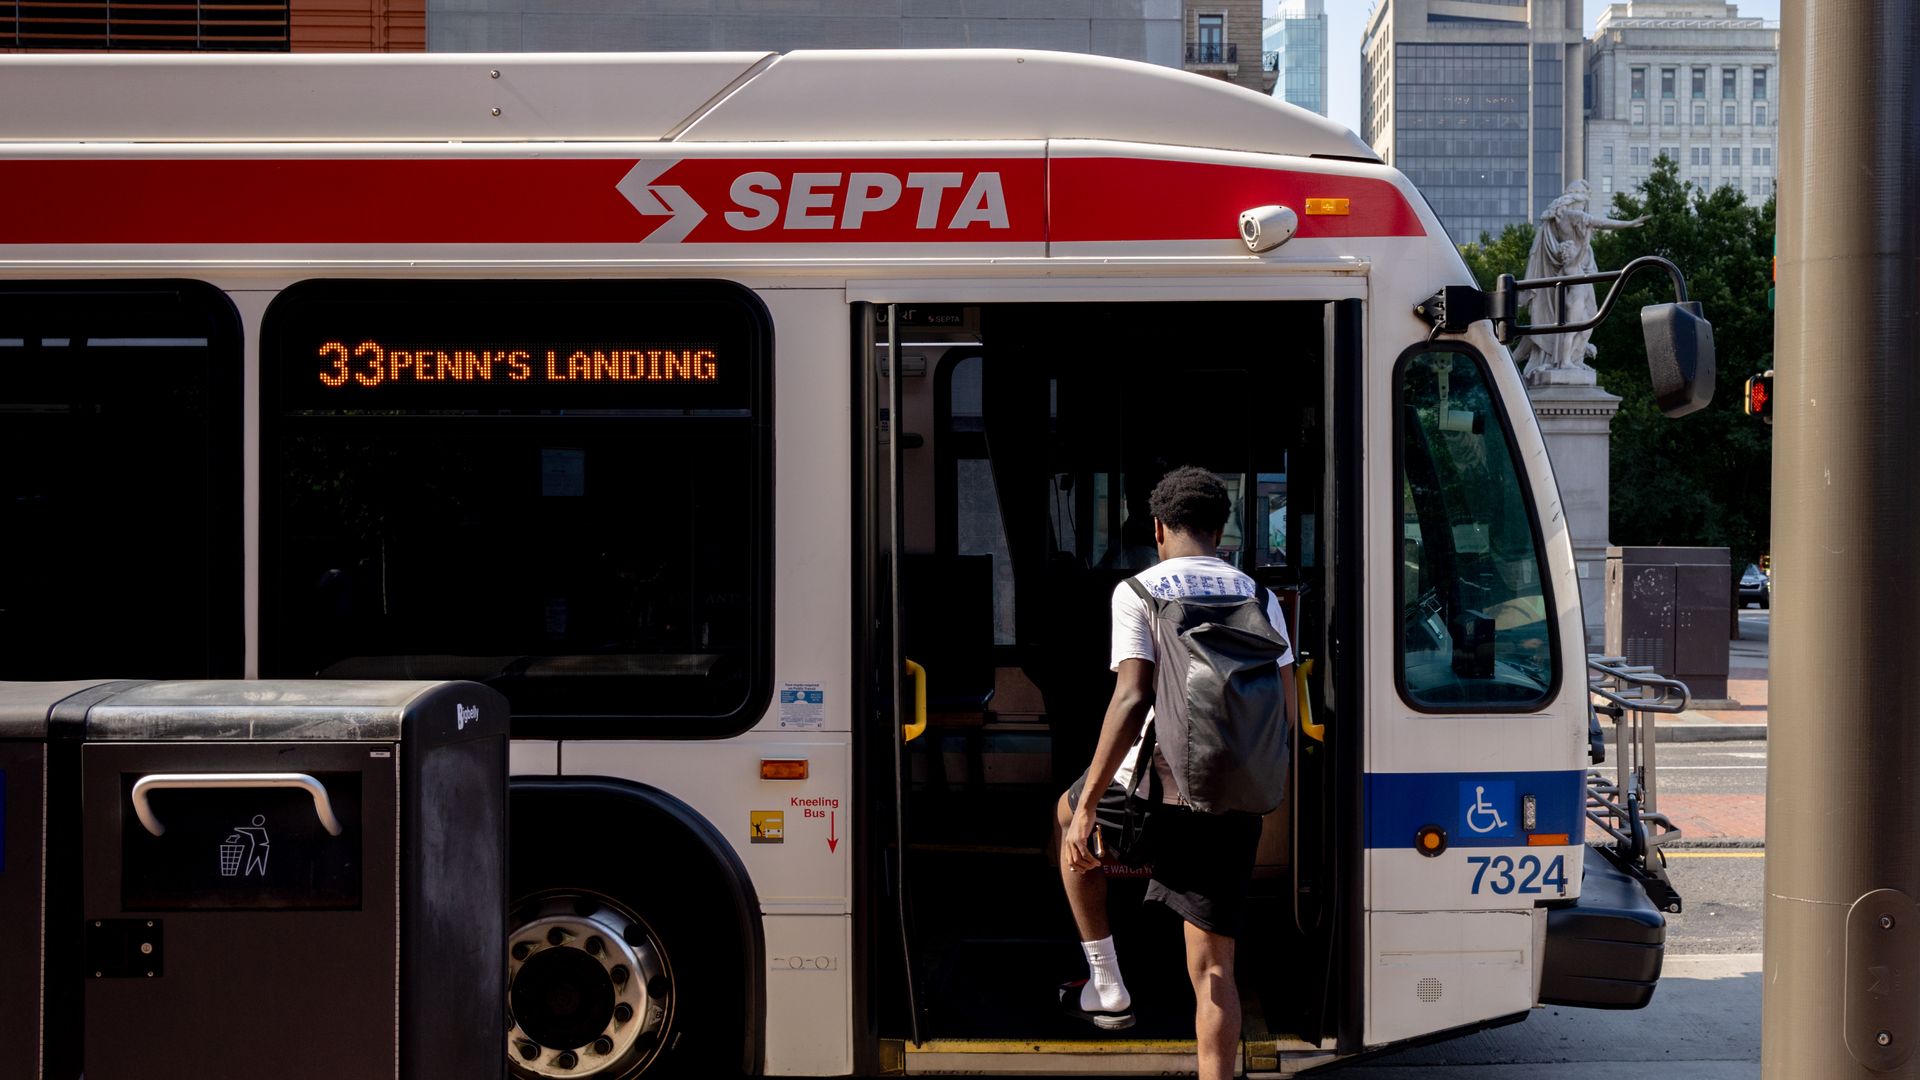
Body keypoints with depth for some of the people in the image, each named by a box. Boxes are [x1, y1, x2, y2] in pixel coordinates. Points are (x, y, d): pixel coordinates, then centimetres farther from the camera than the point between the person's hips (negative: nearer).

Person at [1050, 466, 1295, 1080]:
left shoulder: (1139, 592, -4)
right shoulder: (1259, 598, 10)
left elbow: (1132, 700, -15)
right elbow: (1285, 705, 7)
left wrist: (1089, 805, -13)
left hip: (1157, 793, -3)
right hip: (1234, 805, 3)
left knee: (1067, 817, 30)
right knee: (1212, 969, 7)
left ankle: (1107, 987, 29)